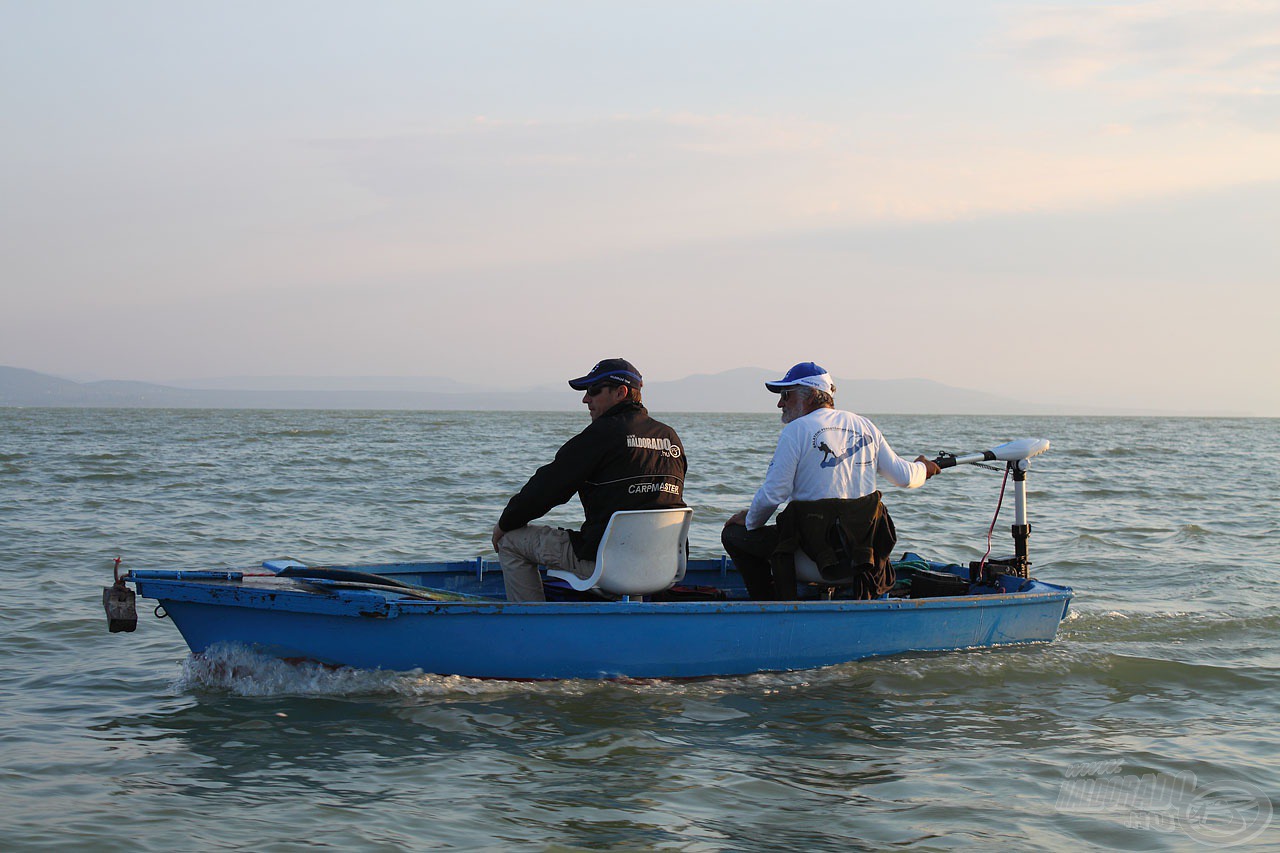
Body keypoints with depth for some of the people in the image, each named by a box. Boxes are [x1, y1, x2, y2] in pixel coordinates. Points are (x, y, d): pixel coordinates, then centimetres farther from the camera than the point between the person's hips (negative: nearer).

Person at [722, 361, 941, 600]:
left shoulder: (797, 430, -9)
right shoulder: (865, 426, 9)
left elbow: (772, 494, -12)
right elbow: (904, 477, 11)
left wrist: (749, 522, 7)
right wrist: (923, 469, 34)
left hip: (815, 545, -7)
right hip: (863, 542, 7)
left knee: (733, 535, 7)